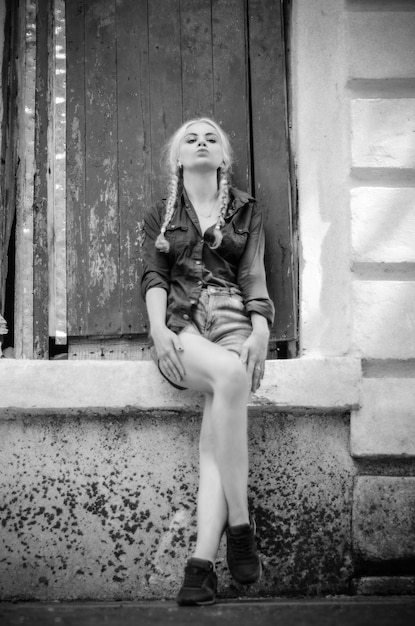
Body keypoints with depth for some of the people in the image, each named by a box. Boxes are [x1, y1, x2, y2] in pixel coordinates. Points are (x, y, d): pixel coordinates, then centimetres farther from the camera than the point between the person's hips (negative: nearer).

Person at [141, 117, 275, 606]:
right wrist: (159, 329, -11)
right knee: (230, 374, -36)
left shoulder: (246, 211, 19)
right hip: (182, 323, -1)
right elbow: (154, 277, 8)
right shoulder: (161, 216, 20)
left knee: (216, 433, -28)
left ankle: (201, 562, -34)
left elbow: (254, 278, 9)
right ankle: (239, 524, -32)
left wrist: (261, 332, -9)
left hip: (234, 322, 1)